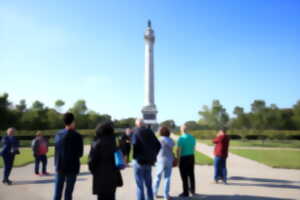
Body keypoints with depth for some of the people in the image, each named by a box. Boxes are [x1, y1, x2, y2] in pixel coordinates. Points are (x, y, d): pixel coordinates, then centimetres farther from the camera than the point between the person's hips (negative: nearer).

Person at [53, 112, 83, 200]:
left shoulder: (58, 134, 1)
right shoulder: (77, 136, -12)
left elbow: (57, 150, 7)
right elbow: (80, 153, -6)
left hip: (59, 167, 4)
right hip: (72, 167, -4)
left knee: (57, 191, 9)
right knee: (68, 192, 5)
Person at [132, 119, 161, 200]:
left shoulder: (136, 132, -10)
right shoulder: (150, 132, 5)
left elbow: (135, 145, -24)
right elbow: (158, 145, 4)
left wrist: (135, 156, -9)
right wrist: (153, 155, 10)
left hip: (139, 161, -5)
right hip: (149, 161, 5)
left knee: (140, 186, 5)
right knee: (148, 185, 18)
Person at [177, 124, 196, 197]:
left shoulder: (181, 138, -17)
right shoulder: (192, 137, 3)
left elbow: (179, 150, -18)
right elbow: (193, 148, 9)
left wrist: (178, 159, -10)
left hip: (183, 158, -7)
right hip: (191, 157, 7)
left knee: (184, 176, 4)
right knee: (191, 175, 18)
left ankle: (186, 192, 11)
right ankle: (192, 190, 32)